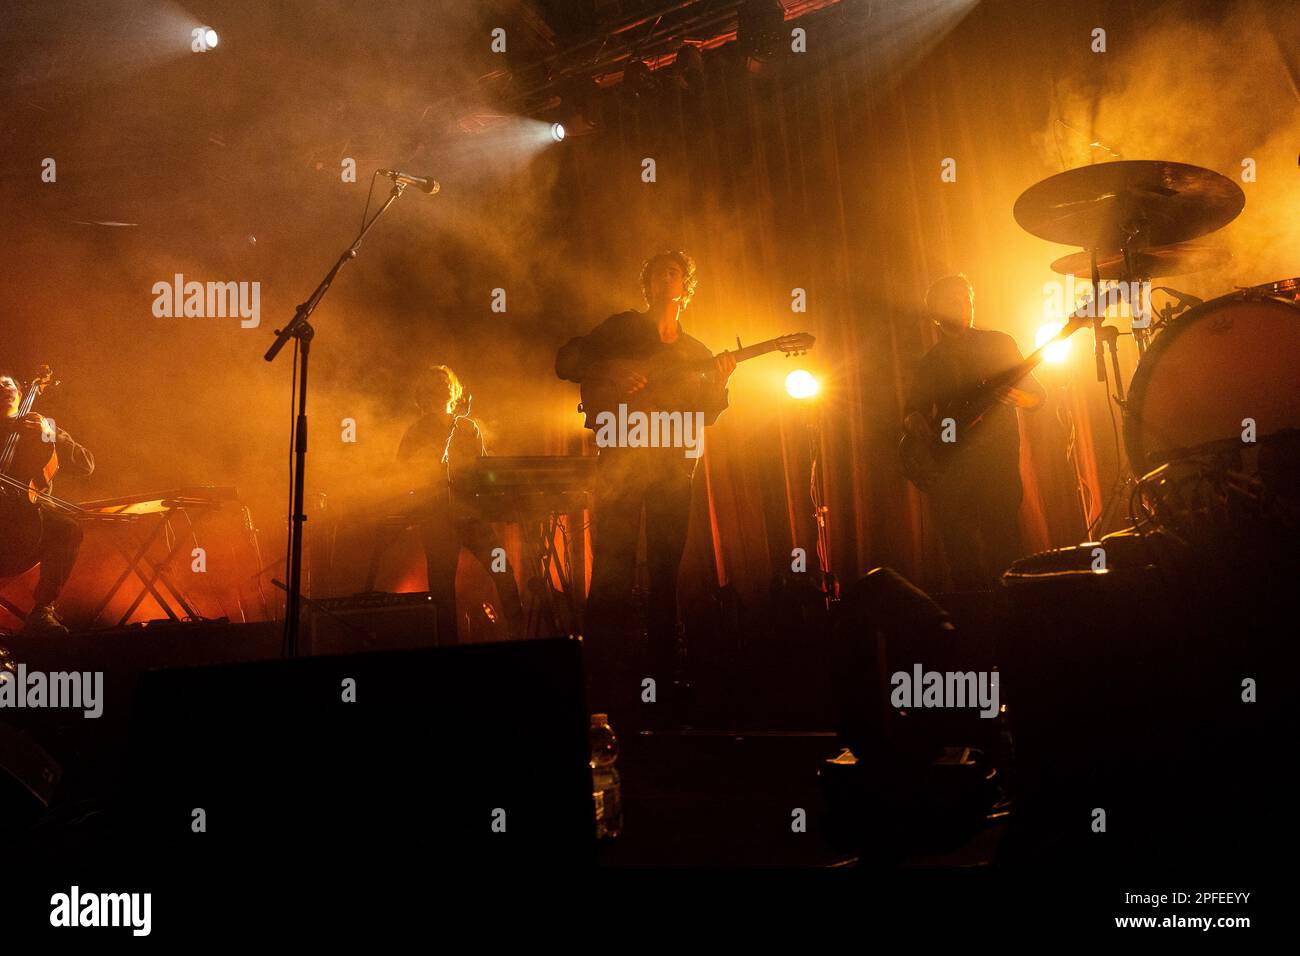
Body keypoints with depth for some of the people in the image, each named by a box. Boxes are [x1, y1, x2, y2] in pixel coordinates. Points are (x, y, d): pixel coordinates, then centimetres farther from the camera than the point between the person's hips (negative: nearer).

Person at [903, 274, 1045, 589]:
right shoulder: (929, 363, 14)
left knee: (1002, 544, -13)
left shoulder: (999, 344, 8)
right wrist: (914, 419, -7)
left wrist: (1020, 399, -16)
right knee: (961, 554, -2)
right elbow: (914, 410, 17)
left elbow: (1039, 395, 8)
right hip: (949, 467, 2)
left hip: (998, 464, -2)